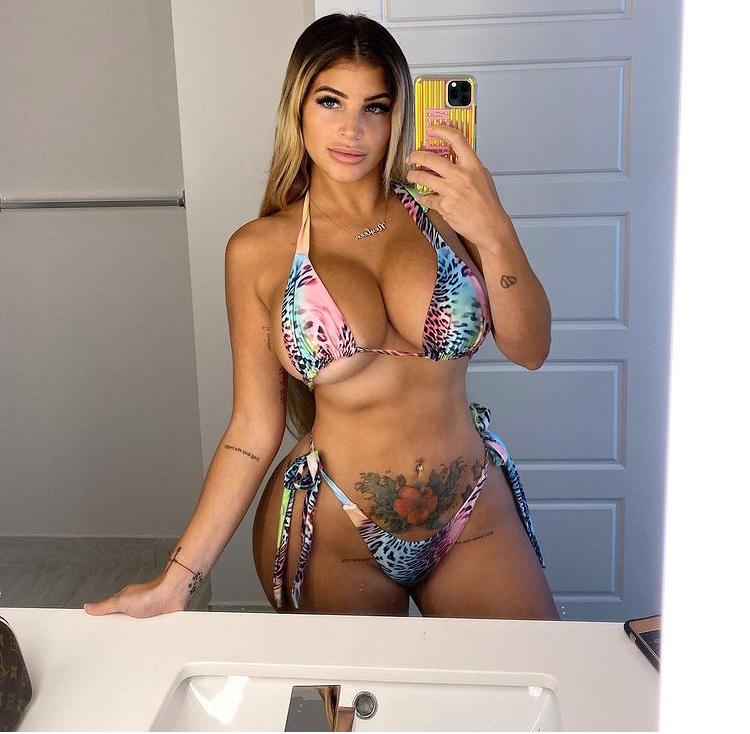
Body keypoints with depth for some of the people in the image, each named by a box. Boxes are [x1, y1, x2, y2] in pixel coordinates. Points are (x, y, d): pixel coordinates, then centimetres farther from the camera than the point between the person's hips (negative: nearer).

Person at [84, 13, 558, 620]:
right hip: (331, 534, -1)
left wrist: (494, 233, -22)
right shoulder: (260, 249, -6)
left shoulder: (439, 206, -2)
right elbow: (256, 425, -5)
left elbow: (529, 350, -6)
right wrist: (177, 580, -8)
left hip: (474, 522, 2)